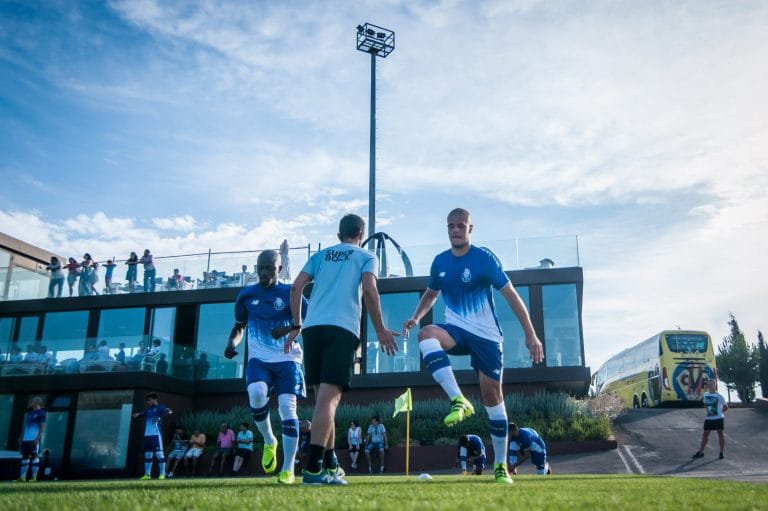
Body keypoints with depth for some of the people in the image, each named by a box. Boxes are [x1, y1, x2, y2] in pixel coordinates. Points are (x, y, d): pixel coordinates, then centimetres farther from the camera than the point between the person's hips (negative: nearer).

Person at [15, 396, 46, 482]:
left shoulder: (41, 413, -5)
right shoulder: (28, 412, 19)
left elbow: (42, 427, -10)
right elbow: (24, 426, 23)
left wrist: (37, 438, -18)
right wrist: (21, 438, 19)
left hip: (34, 439, -8)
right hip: (25, 439, 8)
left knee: (35, 456, -5)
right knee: (25, 456, 8)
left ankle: (34, 476, -2)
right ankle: (22, 477, 11)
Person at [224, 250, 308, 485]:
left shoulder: (290, 293, -1)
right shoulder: (246, 295, 8)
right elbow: (239, 326, 19)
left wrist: (289, 329, -23)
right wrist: (232, 343, -2)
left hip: (287, 359, -1)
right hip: (259, 359, 2)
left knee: (287, 406, -13)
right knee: (256, 393, -27)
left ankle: (288, 470, -3)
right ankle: (269, 441, 2)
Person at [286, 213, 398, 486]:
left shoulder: (320, 255, 23)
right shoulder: (366, 256, 13)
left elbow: (296, 287, 12)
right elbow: (369, 290, -4)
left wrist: (296, 326, 17)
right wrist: (380, 330, 1)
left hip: (312, 327, 4)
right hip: (343, 329, -4)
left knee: (324, 395, 12)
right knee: (329, 396, -10)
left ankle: (330, 464, 18)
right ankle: (313, 468, -18)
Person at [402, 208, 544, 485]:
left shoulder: (484, 258, -11)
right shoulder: (439, 261, 4)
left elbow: (510, 295, -13)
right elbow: (431, 293, 21)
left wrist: (530, 334, -20)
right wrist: (416, 317, 2)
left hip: (486, 335, -3)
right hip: (456, 330, 3)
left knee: (492, 395, -2)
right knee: (426, 334, -31)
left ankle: (501, 466, 11)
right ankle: (458, 401, -33)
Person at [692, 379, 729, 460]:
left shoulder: (719, 396, -8)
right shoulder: (705, 394, 6)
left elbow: (726, 407, -3)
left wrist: (719, 412, -4)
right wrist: (708, 410, 8)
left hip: (718, 418, -4)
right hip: (708, 418, 5)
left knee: (720, 434, 5)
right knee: (705, 434, 6)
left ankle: (722, 452, 16)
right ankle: (700, 452, 10)